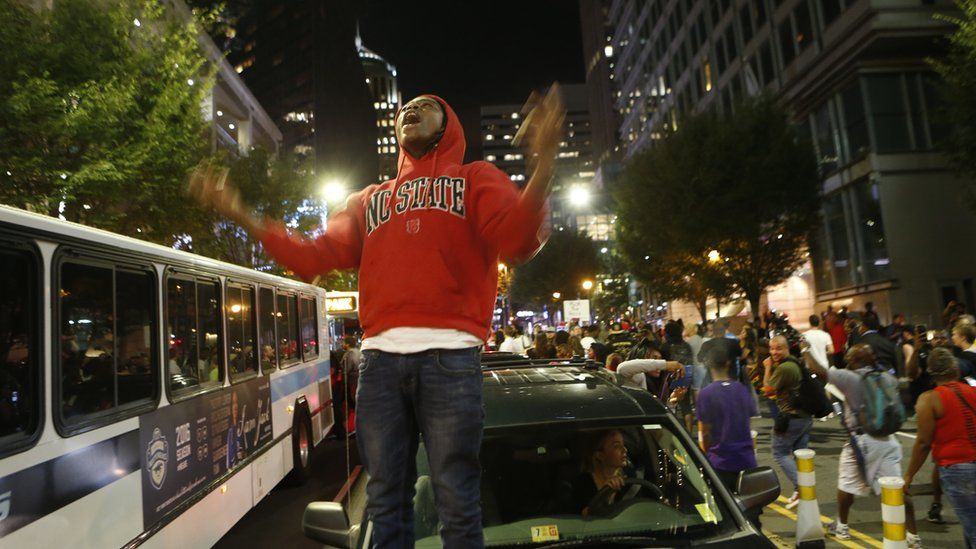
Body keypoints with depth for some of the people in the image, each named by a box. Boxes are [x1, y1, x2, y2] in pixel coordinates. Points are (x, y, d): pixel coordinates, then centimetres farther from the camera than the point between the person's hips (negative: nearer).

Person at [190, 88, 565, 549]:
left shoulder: (475, 179, 13)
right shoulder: (369, 200, 25)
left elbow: (517, 239, -6)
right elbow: (315, 257, 16)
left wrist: (543, 164, -22)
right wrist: (241, 215, 12)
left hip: (449, 356, -4)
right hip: (380, 358, 4)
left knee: (457, 505, 1)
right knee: (385, 504, 11)